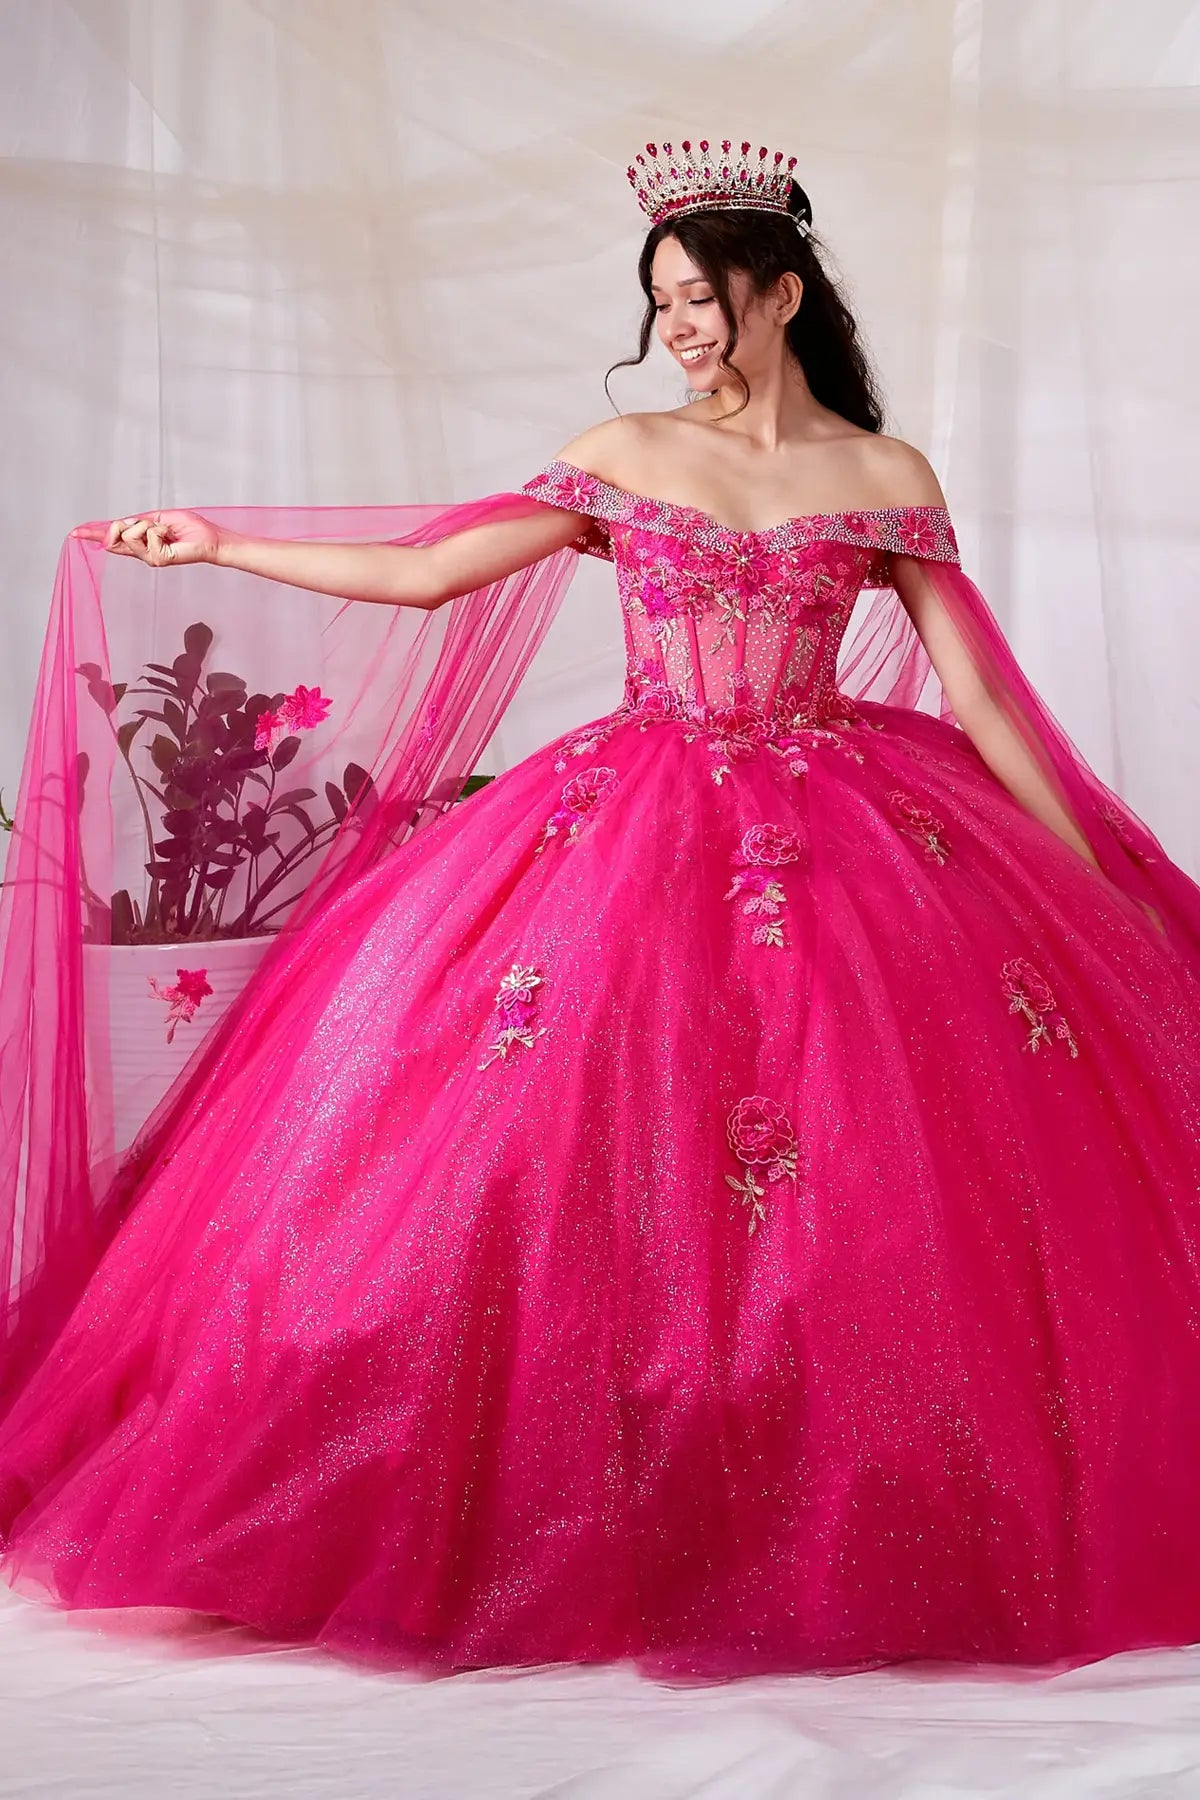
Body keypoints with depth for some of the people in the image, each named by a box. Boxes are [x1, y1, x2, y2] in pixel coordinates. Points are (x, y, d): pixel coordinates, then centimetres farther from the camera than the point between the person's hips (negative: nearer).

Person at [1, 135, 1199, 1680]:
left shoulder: (887, 479, 4)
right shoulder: (622, 456, 7)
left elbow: (979, 699, 4)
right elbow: (427, 574, 7)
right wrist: (219, 545, 7)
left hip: (840, 829, -1)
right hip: (642, 825, 1)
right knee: (595, 1158, -9)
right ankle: (608, 1513, 7)